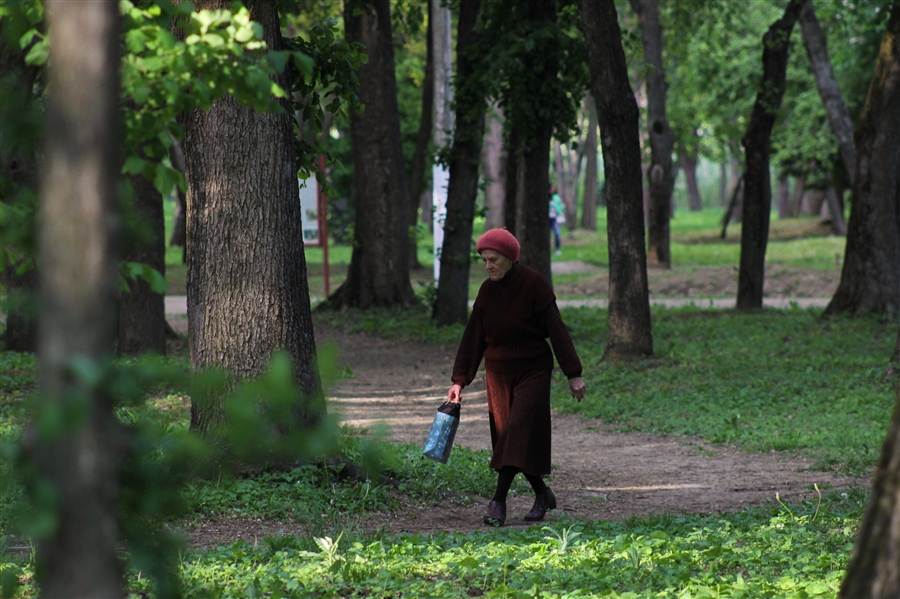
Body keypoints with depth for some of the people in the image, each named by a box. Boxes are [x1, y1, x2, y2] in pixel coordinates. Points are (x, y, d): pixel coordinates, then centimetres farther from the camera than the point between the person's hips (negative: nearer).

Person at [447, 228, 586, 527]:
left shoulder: (534, 284, -12)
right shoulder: (487, 290, 3)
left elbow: (556, 330, -12)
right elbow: (473, 337, 7)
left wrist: (573, 374, -13)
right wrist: (459, 380, 3)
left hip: (532, 371, -5)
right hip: (498, 373, 5)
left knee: (518, 432, -15)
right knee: (505, 434, 5)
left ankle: (498, 502, -18)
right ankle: (542, 494, 21)